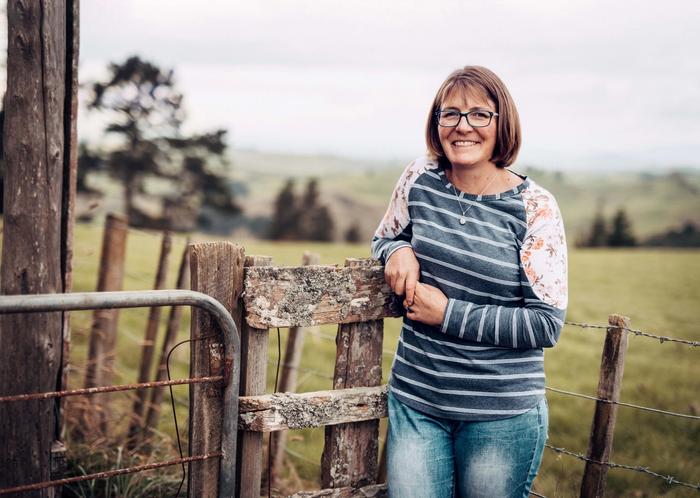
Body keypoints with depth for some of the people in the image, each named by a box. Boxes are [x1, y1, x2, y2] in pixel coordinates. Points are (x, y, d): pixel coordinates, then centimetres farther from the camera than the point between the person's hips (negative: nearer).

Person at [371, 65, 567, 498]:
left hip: (501, 416, -2)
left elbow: (547, 323, -11)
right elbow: (384, 238, 18)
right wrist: (398, 250, -6)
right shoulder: (420, 179, 0)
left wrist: (449, 313, -16)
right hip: (415, 402, 3)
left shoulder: (535, 208, -10)